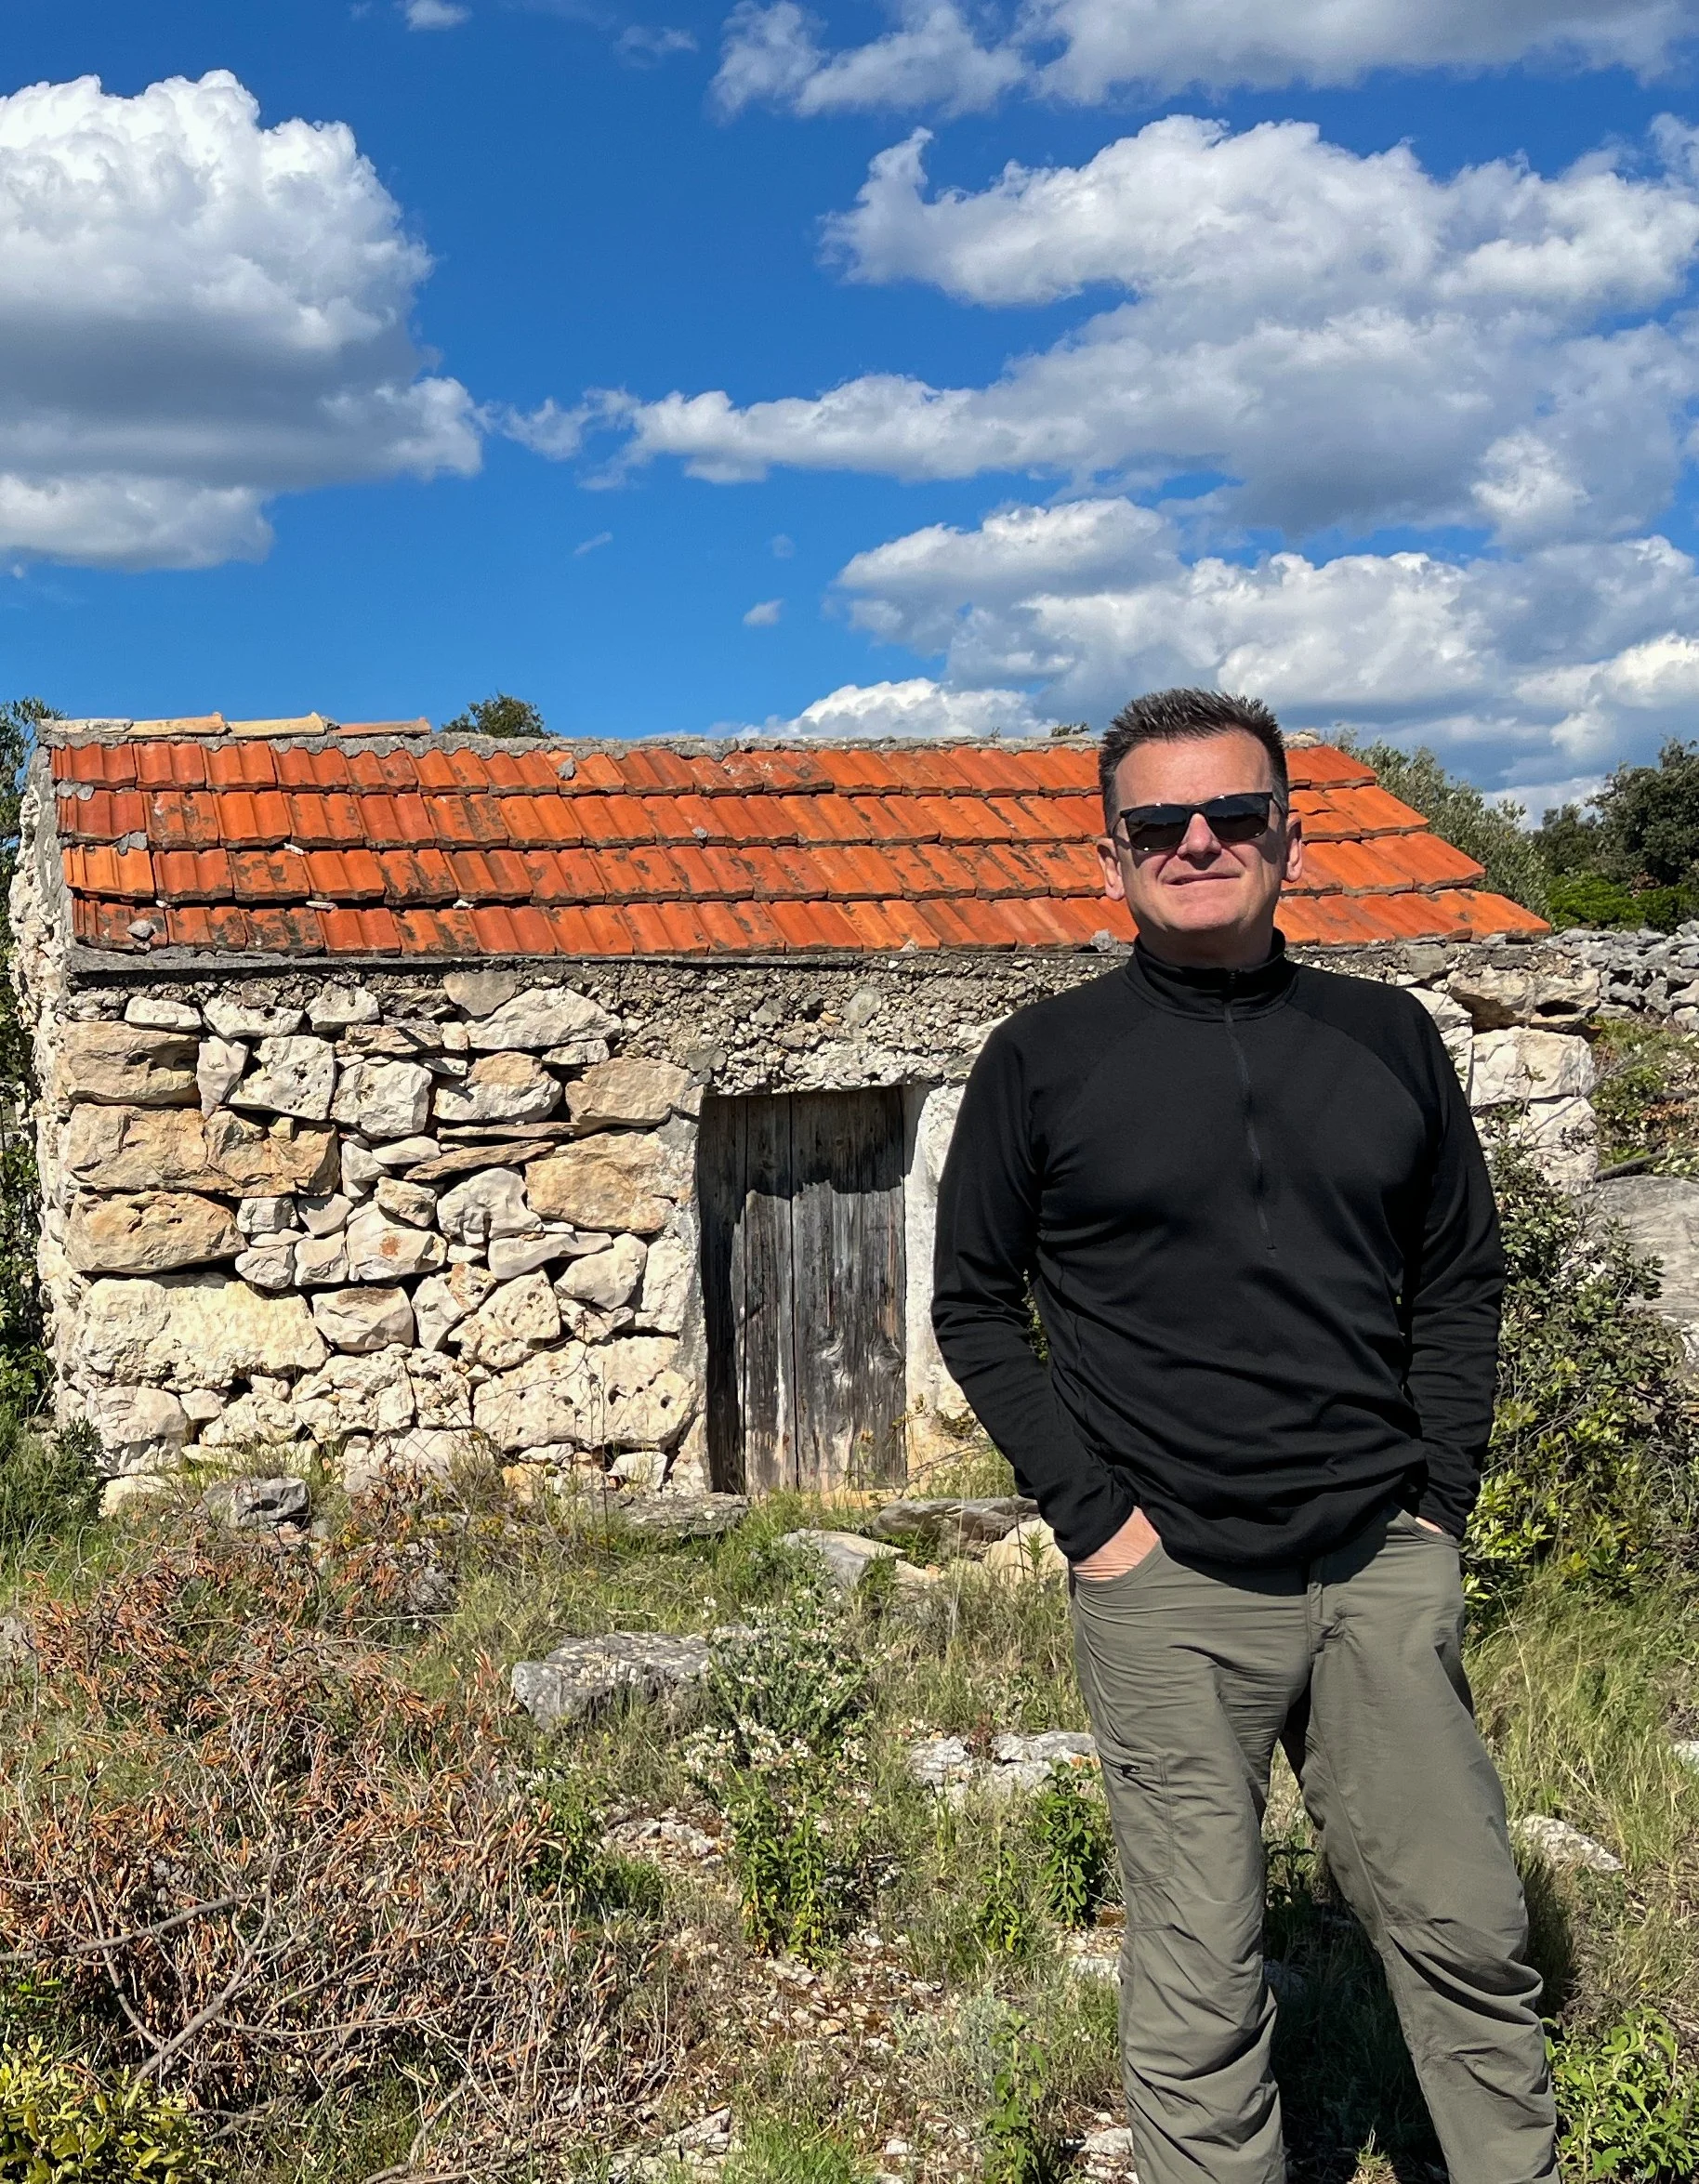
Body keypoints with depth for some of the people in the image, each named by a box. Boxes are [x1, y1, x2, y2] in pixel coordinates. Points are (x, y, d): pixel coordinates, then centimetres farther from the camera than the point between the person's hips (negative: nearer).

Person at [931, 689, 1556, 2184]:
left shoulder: (1389, 1038, 7)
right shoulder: (1043, 1062, -1)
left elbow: (1460, 1277, 13)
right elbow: (975, 1304, 3)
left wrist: (1443, 1499, 4)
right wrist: (1088, 1514, -5)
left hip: (1385, 1566, 3)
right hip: (1172, 1584, -2)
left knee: (1470, 1931, 10)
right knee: (1199, 1981, 4)